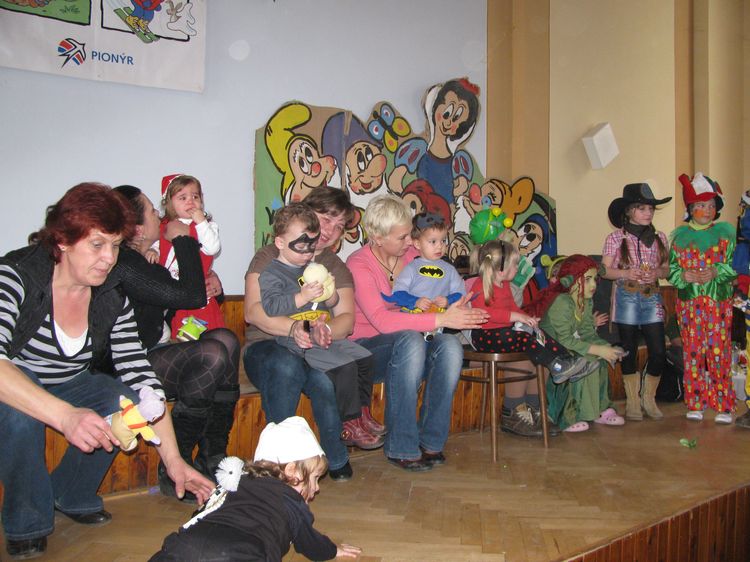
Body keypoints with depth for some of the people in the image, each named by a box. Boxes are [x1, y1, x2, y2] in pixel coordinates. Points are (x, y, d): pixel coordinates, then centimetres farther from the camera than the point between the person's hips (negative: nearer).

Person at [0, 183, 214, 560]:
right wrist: (64, 415, -54)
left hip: (70, 386, 4)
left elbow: (139, 375, -13)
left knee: (127, 401, -22)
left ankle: (71, 495, 3)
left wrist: (174, 460, -18)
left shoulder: (112, 298, -11)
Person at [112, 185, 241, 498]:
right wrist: (182, 240, -11)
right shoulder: (123, 266, -21)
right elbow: (192, 296, -22)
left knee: (225, 339, -9)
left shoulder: (139, 258, 11)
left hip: (155, 350, 10)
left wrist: (211, 282, 2)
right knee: (212, 355, -26)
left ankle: (212, 459, -5)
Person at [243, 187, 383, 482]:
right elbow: (253, 312, -9)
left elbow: (346, 319, -1)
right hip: (267, 347, -2)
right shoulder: (270, 257, 5)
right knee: (287, 364, -38)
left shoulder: (337, 267, 16)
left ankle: (337, 458, -9)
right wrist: (294, 327, -29)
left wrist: (325, 330, -26)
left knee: (326, 378, -34)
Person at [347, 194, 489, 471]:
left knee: (450, 345, -26)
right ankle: (401, 448, -27)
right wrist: (441, 319, -31)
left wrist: (457, 309, -8)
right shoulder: (358, 265, -13)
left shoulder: (412, 255, 4)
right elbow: (382, 320, -28)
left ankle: (431, 441, -16)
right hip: (368, 348, -5)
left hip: (409, 344, 5)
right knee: (410, 340, -37)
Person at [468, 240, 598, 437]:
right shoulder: (480, 285, -14)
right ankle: (557, 366, -23)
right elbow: (484, 313, -28)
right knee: (524, 340, -28)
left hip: (505, 331, 9)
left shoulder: (504, 285, 16)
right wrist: (516, 316, -31)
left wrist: (527, 318, 1)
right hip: (486, 335, -9)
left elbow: (512, 307, 21)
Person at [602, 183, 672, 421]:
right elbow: (605, 270, -3)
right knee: (629, 350, 5)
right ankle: (632, 401, 19)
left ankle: (649, 397, 19)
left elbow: (666, 270, 12)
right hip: (626, 297, -3)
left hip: (652, 297, 3)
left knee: (659, 351, -3)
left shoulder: (660, 238, 8)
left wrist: (657, 273, -10)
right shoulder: (616, 238, -3)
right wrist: (626, 273, -20)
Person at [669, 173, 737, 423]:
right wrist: (684, 275, -13)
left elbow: (735, 265, 0)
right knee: (692, 352, 5)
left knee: (719, 353, -2)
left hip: (719, 302, -1)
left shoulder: (726, 231, 4)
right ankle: (695, 404, 15)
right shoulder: (679, 235, 7)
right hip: (688, 303, 2)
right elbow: (671, 269, 7)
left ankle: (723, 406, 7)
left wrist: (716, 272, -16)